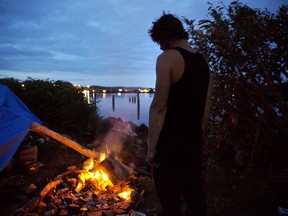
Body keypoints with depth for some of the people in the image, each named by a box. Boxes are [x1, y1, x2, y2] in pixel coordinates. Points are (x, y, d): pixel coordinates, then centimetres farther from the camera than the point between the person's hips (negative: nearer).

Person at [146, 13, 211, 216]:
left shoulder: (167, 58, -11)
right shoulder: (203, 61, 11)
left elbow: (159, 107, -17)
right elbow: (204, 109, 14)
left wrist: (151, 148, -13)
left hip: (170, 143, -7)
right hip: (195, 142, 8)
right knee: (196, 196, 18)